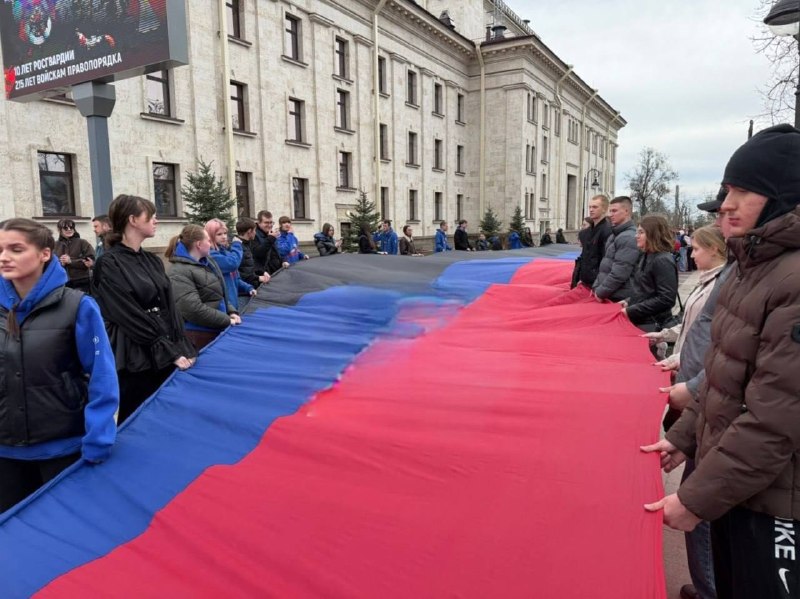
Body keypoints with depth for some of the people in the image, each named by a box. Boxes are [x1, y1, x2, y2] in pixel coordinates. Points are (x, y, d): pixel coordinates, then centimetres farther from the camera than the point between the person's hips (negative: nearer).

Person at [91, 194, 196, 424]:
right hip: (135, 359, -7)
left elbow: (170, 307, 10)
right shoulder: (109, 264, -10)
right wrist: (170, 352, -14)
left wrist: (184, 349, 0)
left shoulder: (152, 260, 13)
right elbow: (132, 317, -15)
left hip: (167, 357, 7)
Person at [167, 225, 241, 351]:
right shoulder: (179, 273, -18)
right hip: (199, 335, -9)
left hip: (218, 330, 9)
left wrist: (231, 312, 3)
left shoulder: (207, 261, 12)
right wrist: (226, 320, -20)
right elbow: (194, 309, -25)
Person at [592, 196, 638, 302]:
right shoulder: (614, 235, 14)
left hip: (620, 299, -9)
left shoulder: (629, 238, -18)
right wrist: (596, 287, 11)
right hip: (610, 296, 9)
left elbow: (619, 273, -22)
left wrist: (600, 293, -15)